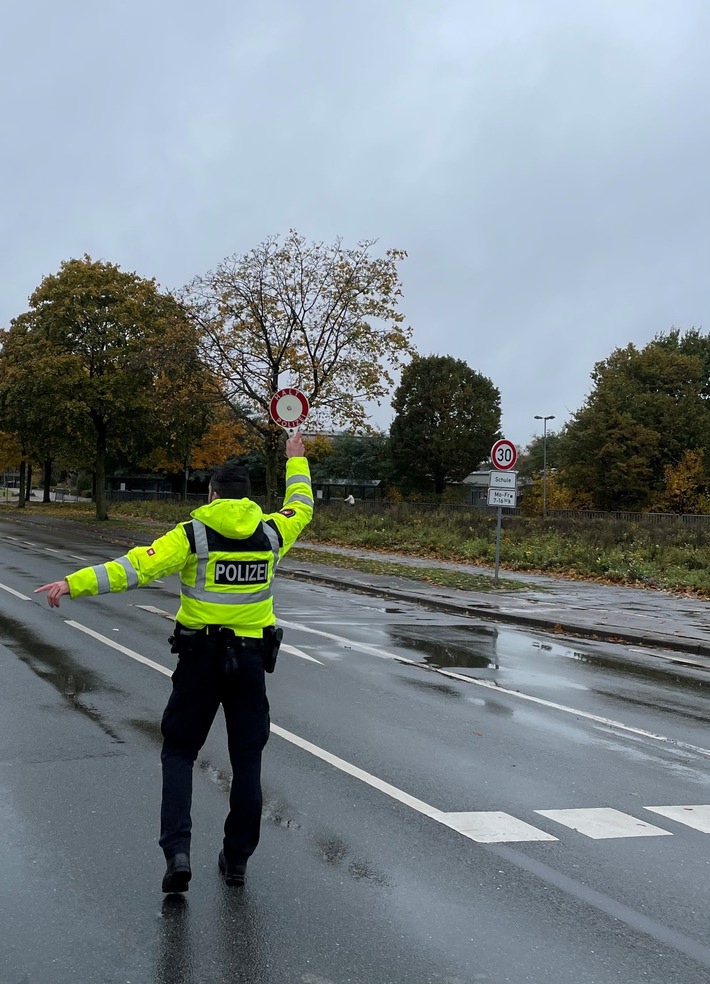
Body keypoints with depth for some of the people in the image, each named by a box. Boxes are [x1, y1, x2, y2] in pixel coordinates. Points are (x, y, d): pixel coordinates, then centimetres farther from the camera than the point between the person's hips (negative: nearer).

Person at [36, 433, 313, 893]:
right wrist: (296, 462, 38)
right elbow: (301, 508, 23)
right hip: (251, 657, 2)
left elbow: (136, 567, -18)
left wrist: (73, 584, -21)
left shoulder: (193, 534, -8)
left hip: (201, 657, -2)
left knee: (179, 752, 11)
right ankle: (237, 857, 20)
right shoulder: (270, 532, 1)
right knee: (247, 759, 12)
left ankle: (177, 850, -3)